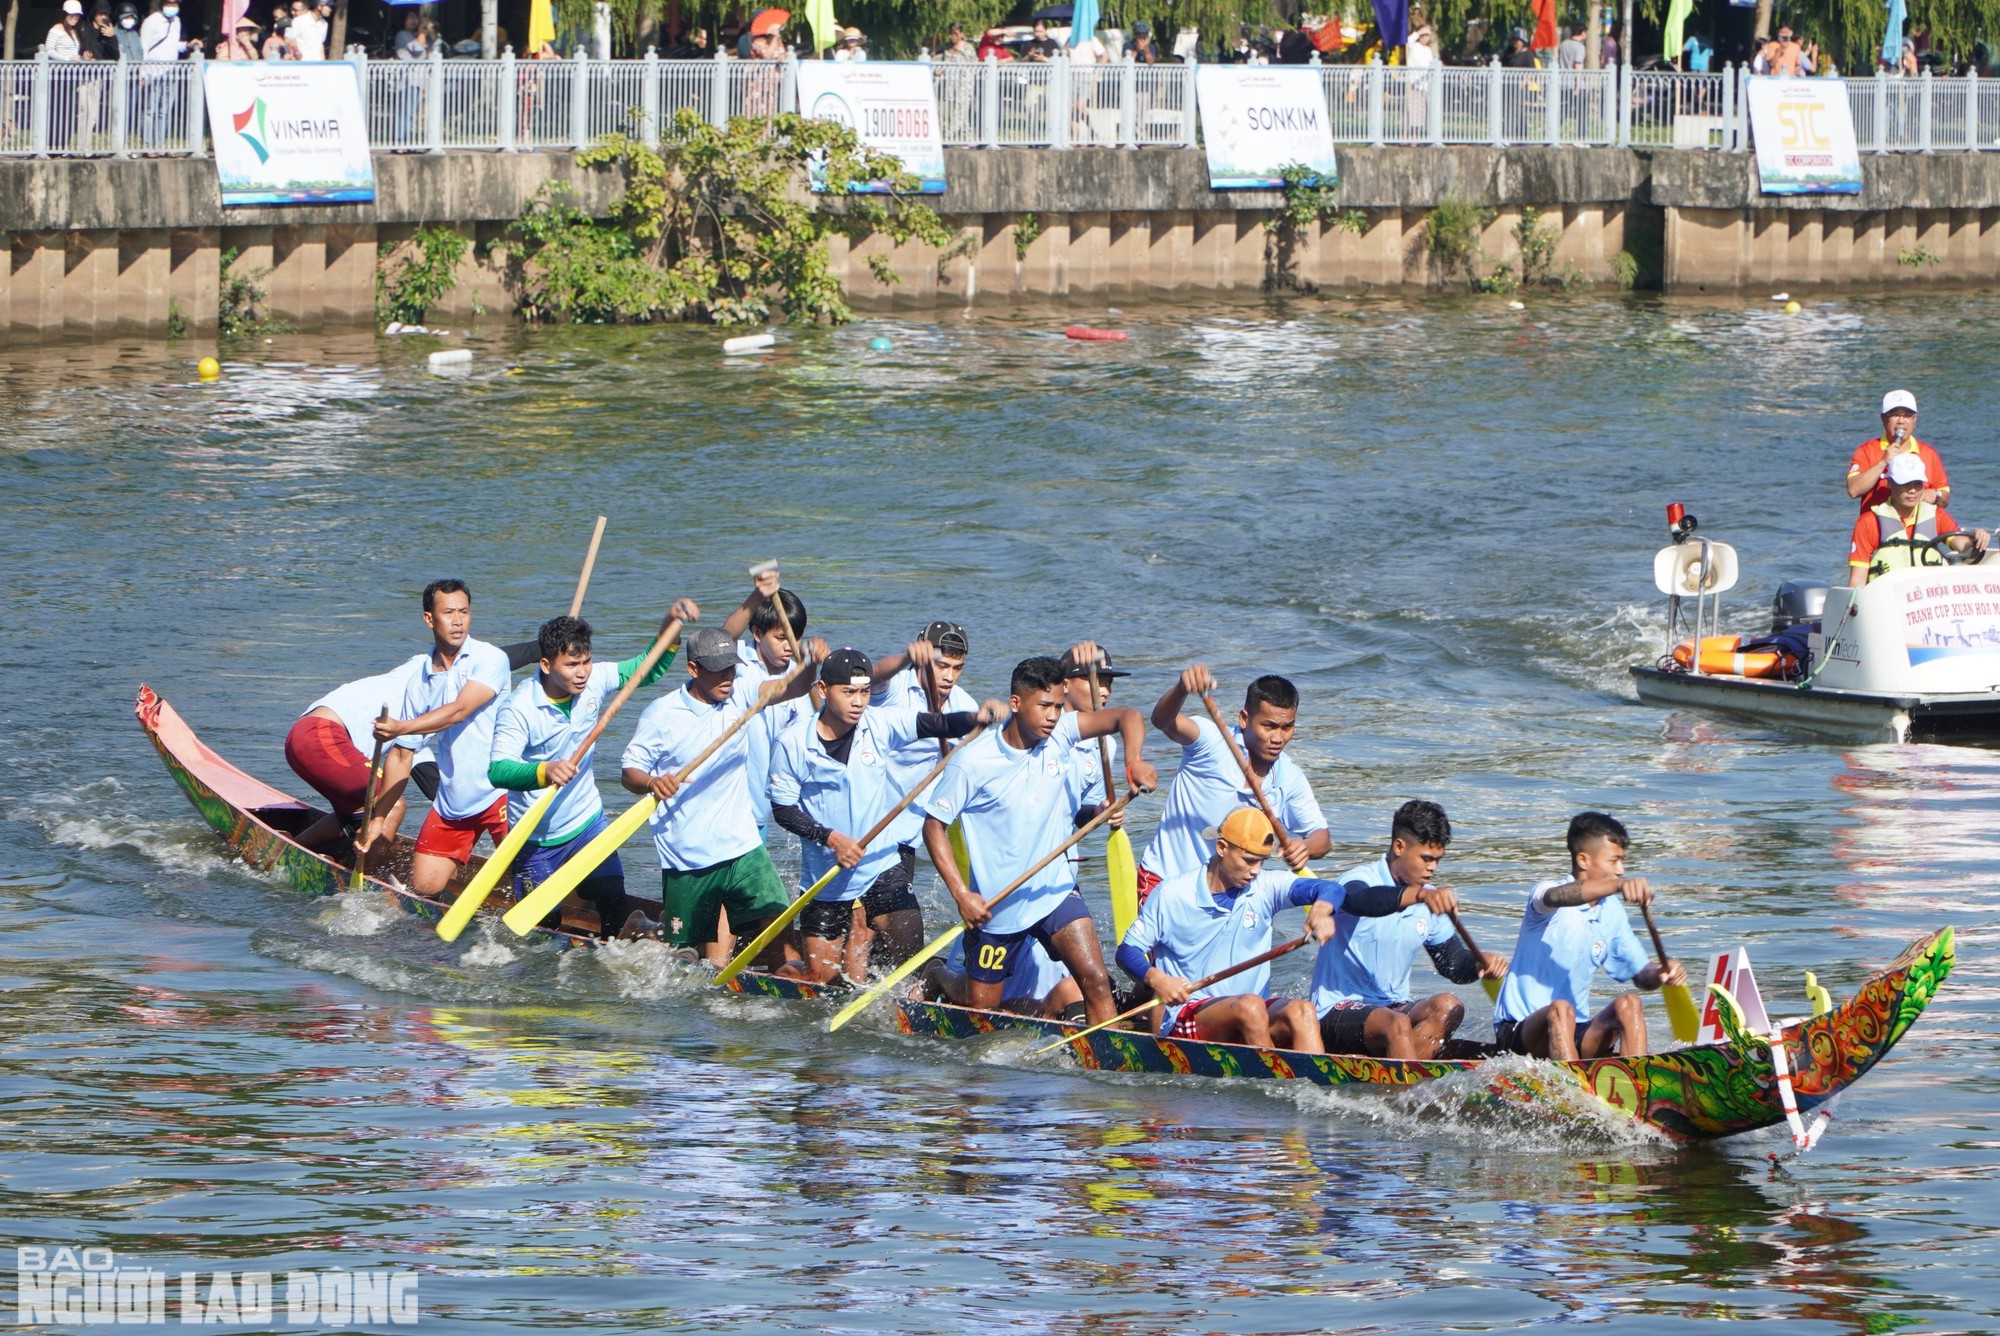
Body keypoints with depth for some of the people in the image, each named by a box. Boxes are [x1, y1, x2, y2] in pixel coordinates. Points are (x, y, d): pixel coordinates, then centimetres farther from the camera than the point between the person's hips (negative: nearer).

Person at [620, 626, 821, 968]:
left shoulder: (739, 697, 3)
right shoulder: (662, 714, -7)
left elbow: (792, 688, -10)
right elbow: (629, 773, -5)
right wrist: (652, 782, -27)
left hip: (743, 850, 3)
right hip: (687, 860, -3)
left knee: (780, 937, -12)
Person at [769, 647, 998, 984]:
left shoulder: (881, 725, -7)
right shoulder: (793, 744, -10)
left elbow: (938, 725, -19)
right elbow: (783, 809, -6)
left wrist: (975, 717, -39)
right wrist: (831, 838, -19)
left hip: (882, 868, 1)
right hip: (824, 878, -1)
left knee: (909, 944, -16)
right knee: (821, 977, 8)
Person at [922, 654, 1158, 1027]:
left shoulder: (1059, 734, -4)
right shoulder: (972, 762, -15)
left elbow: (1127, 717, -1)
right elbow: (934, 826, -10)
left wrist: (1134, 761, -21)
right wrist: (961, 894, -18)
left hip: (1054, 893, 3)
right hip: (996, 908, -3)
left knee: (1096, 981, -15)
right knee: (980, 1011, 9)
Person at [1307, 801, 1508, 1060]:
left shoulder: (1431, 902, 12)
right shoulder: (1358, 880, -10)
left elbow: (1454, 966, 17)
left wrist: (1480, 962, -8)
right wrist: (1418, 895, -53)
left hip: (1394, 1006, 7)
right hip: (1336, 1013, -7)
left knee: (1448, 1006, -23)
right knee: (1397, 1025, -36)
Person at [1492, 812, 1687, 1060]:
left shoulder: (1611, 912, 10)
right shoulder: (1543, 894, -9)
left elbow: (1638, 973, 15)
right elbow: (1557, 897, -35)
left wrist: (1659, 973, -11)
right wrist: (1618, 884, -53)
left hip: (1576, 1033, 6)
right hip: (1519, 1033, -6)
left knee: (1628, 1004, -19)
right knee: (1560, 1009, -35)